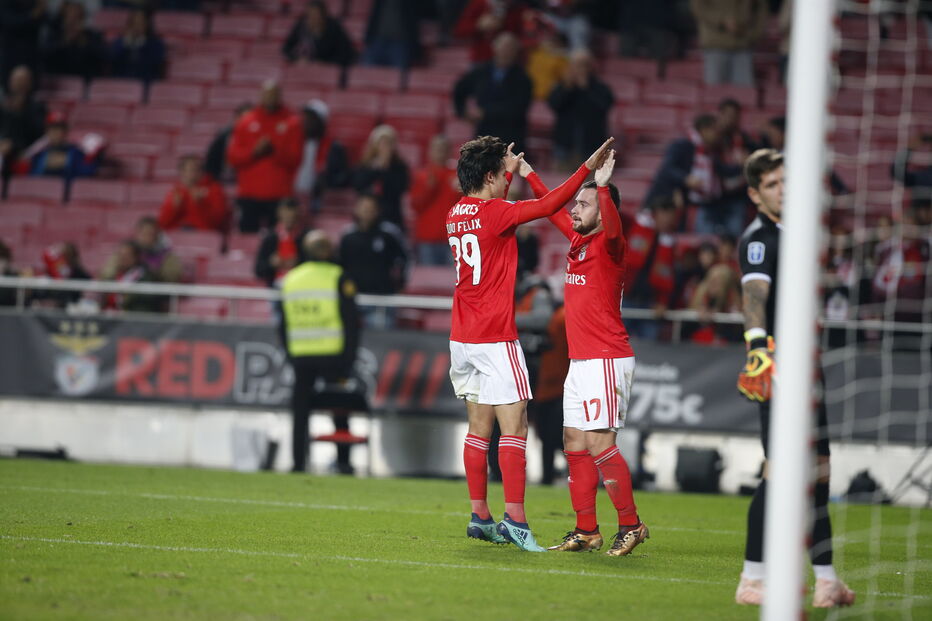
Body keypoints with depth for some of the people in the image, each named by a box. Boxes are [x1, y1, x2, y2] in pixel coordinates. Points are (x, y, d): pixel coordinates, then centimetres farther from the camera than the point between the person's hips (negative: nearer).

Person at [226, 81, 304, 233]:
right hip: (249, 196, 2)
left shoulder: (292, 122, 4)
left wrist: (274, 151, -16)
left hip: (279, 197, -2)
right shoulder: (246, 122, 9)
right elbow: (233, 157, 4)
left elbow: (295, 158, -1)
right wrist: (254, 152, -12)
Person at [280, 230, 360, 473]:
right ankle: (343, 460, 5)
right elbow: (351, 322, -7)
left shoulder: (290, 280, 9)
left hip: (300, 355, 3)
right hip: (332, 354, -3)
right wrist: (349, 358, -2)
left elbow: (284, 324, 13)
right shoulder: (337, 278, -5)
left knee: (300, 411, 7)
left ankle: (298, 462, 3)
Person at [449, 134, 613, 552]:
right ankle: (514, 518, -18)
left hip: (462, 338, 8)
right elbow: (549, 205, -15)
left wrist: (510, 173, 41)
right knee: (514, 426, -9)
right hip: (495, 338, -8)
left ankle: (480, 516, 14)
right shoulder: (493, 213, -13)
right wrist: (588, 168, -8)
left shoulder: (457, 215, 10)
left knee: (479, 427, 12)